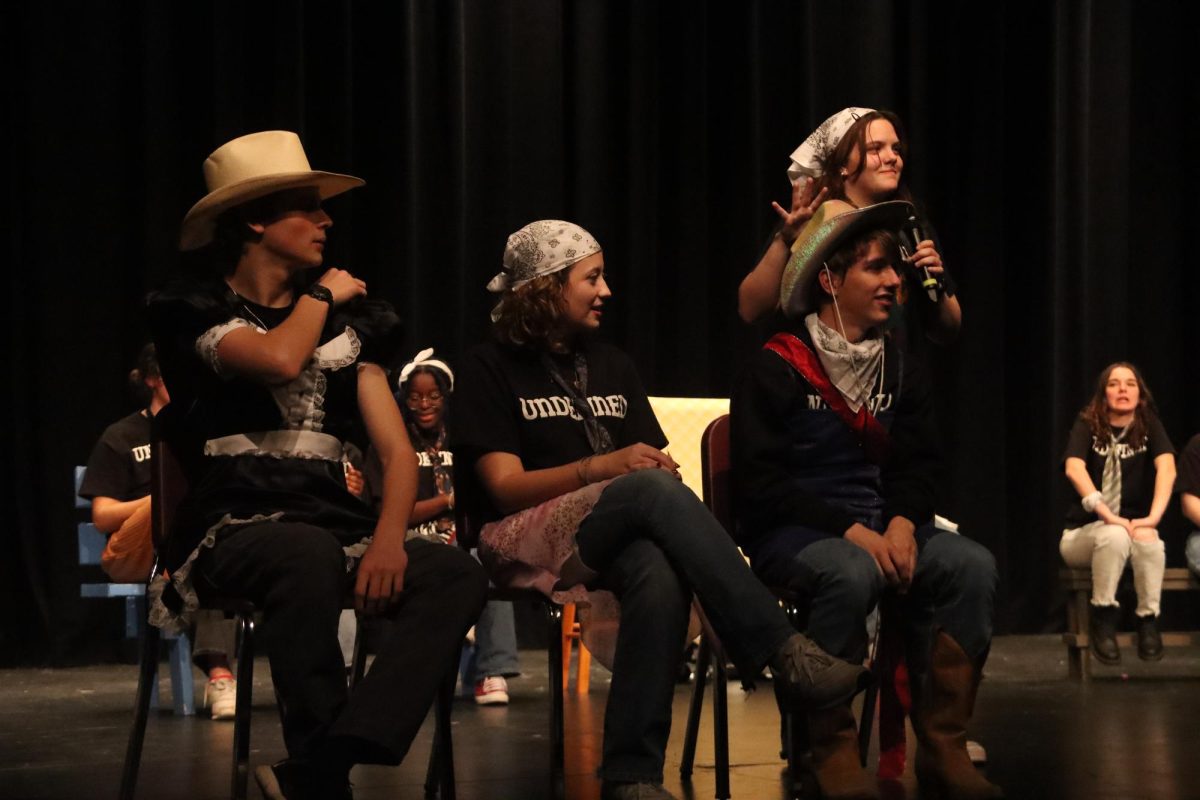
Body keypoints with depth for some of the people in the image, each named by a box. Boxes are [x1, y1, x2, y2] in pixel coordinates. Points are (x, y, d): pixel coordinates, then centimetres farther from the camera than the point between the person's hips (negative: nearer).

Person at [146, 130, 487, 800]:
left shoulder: (350, 322, 17)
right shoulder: (196, 309, 4)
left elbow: (397, 450, 8)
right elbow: (278, 360, -19)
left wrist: (388, 538, -12)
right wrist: (321, 294, 2)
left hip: (334, 525, 5)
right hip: (235, 526, -5)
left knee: (457, 575, -25)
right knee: (310, 555, -41)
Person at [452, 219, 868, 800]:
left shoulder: (611, 366, 20)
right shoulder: (490, 369, 3)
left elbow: (654, 465, 15)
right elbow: (505, 487, -8)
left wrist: (654, 472, -11)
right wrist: (603, 467, -21)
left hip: (613, 538, 5)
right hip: (528, 538, -4)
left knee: (660, 573, -36)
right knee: (655, 490, -35)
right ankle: (781, 651, -42)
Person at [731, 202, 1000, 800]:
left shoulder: (899, 369, 14)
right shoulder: (774, 369, -6)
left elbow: (919, 464, 13)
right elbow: (760, 484, -12)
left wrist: (903, 521, -10)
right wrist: (850, 531, -21)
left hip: (878, 528, 6)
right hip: (789, 534, -6)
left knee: (971, 565, -21)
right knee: (852, 574, -38)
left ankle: (942, 747, -18)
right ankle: (832, 751, -23)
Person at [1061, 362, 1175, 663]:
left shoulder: (1149, 426, 0)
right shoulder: (1087, 425, -4)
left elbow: (1167, 469, -18)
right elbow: (1074, 469, -23)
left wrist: (1153, 517, -36)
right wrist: (1108, 516, -37)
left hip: (1134, 527, 1)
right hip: (1083, 532, -1)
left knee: (1147, 539, -34)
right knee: (1114, 536, -36)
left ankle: (1148, 621, -19)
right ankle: (1102, 620, -22)